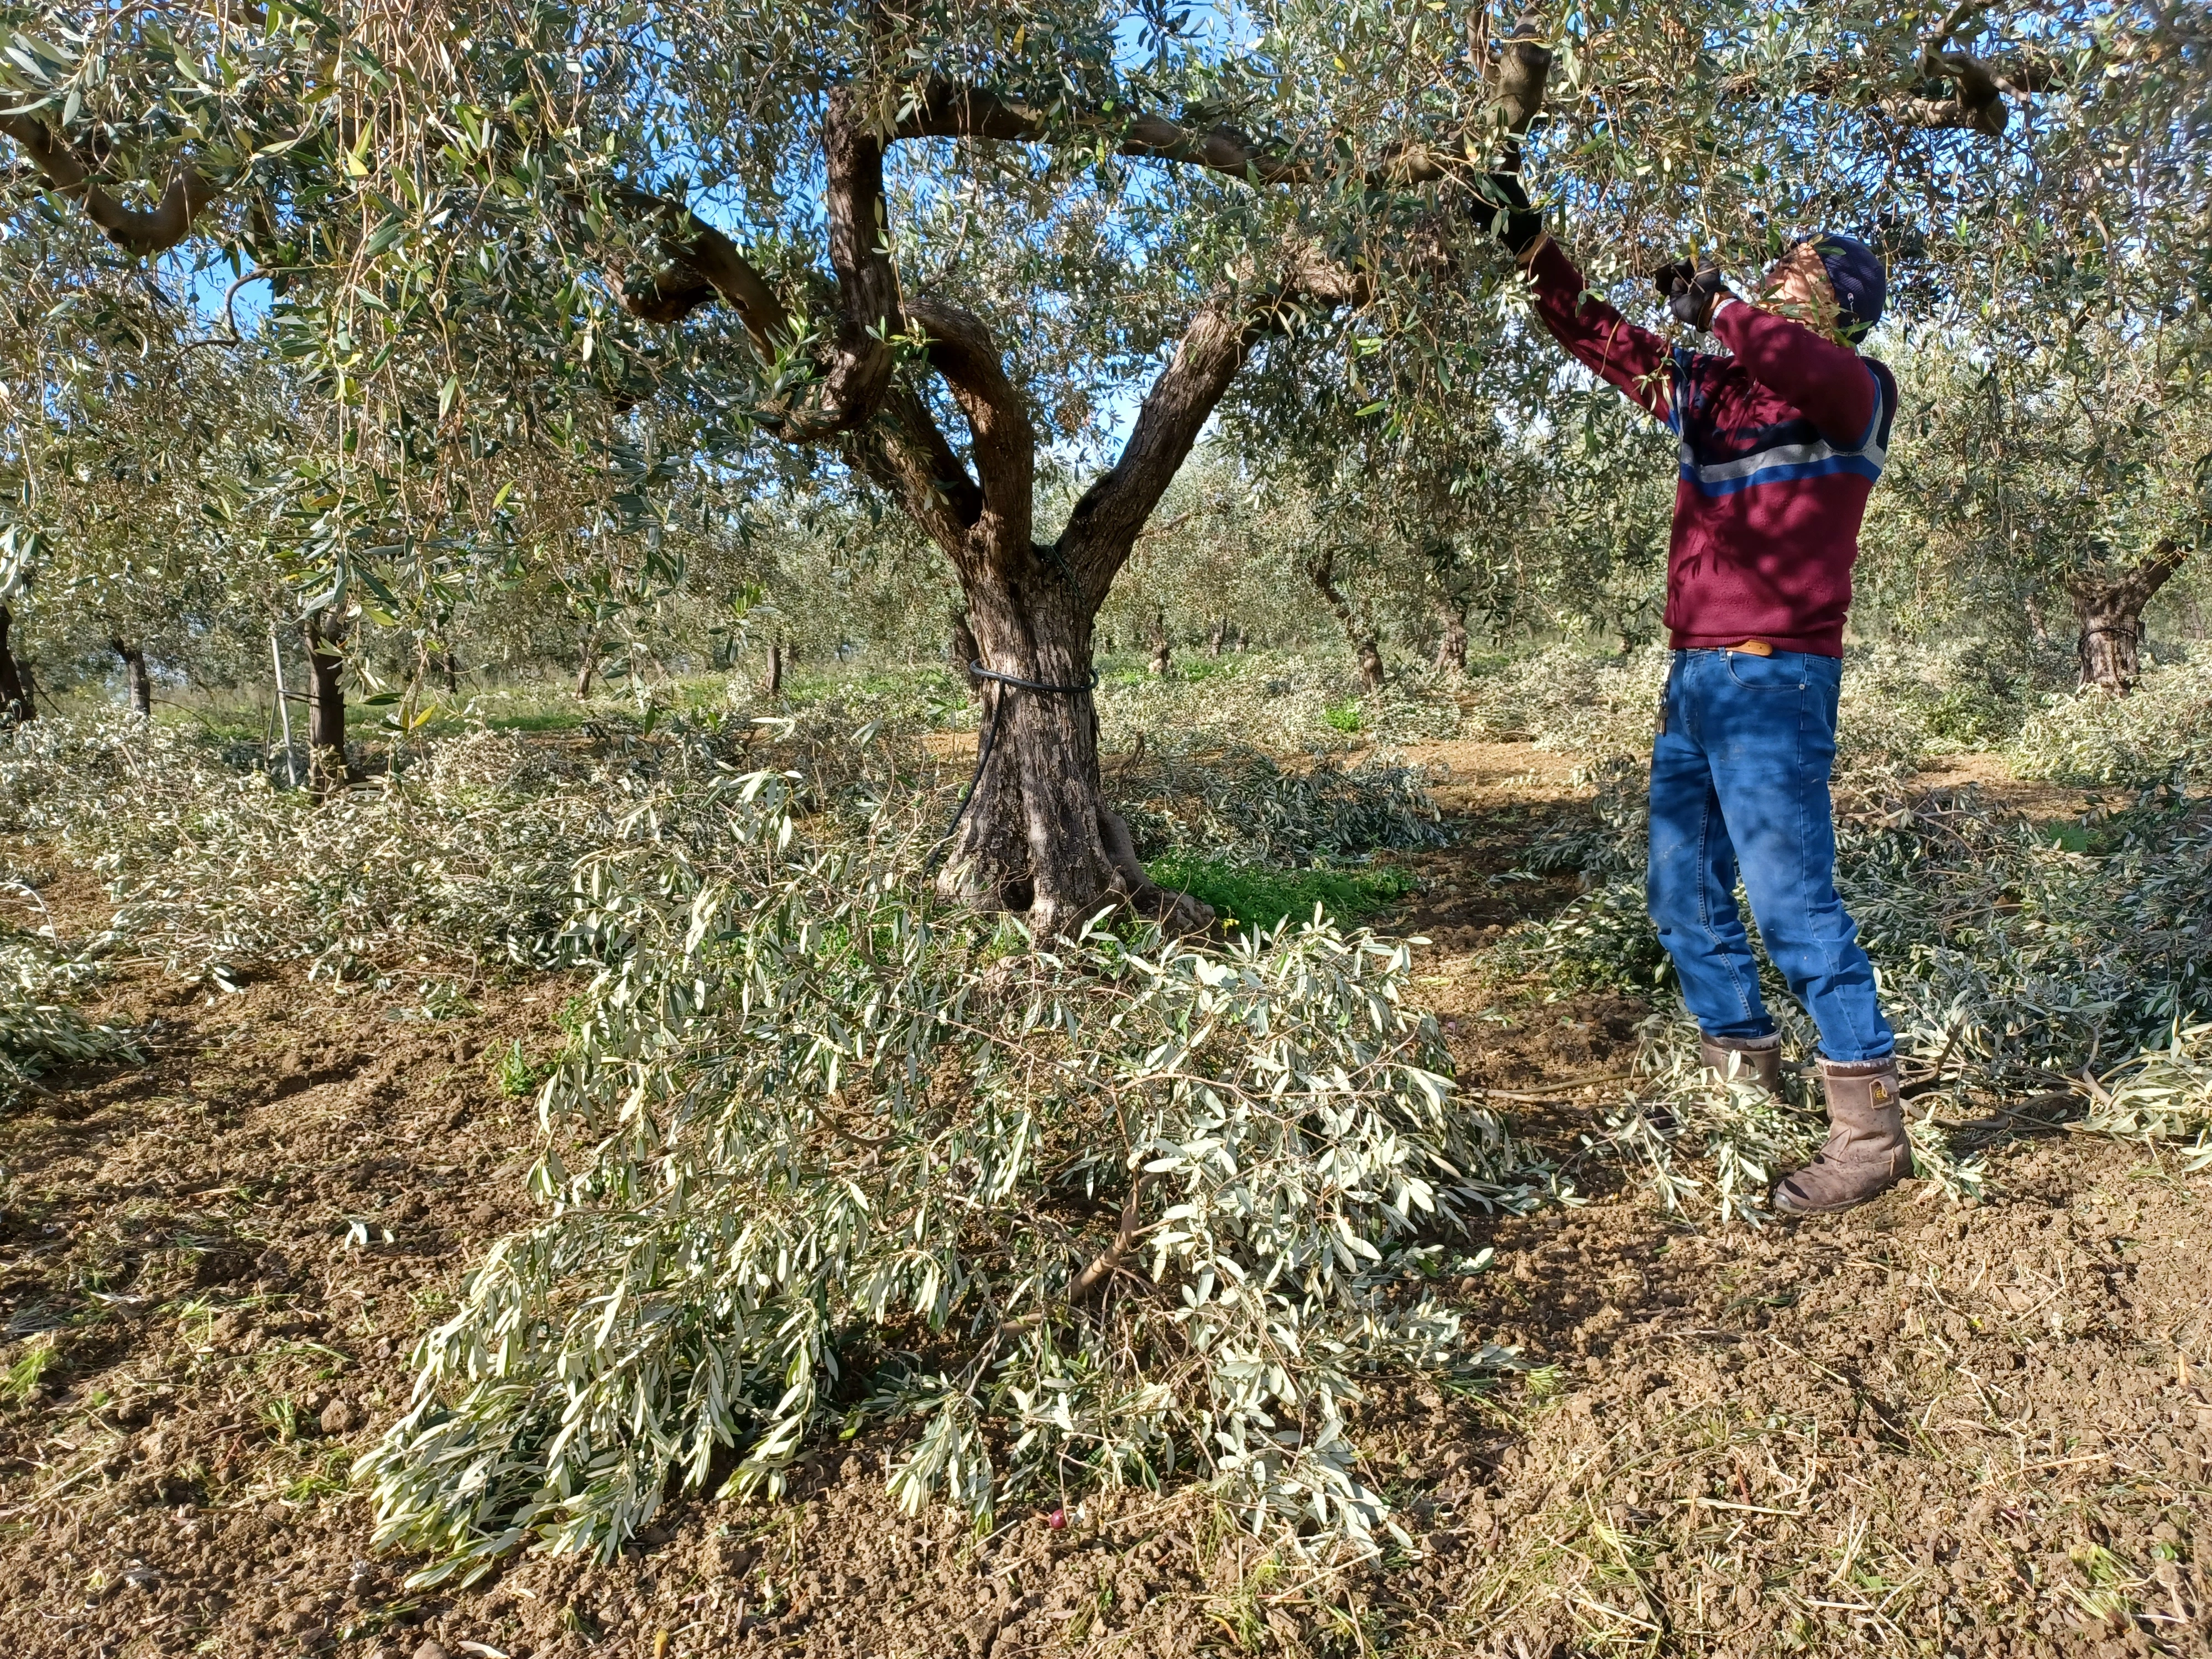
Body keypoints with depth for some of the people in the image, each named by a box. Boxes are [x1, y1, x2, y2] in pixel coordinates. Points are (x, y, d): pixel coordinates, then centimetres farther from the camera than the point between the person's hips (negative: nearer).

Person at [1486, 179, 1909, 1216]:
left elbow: (1800, 362, -25)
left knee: (1791, 899, -11)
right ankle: (1745, 1085, 25)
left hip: (1775, 677, -8)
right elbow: (1600, 337, 23)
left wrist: (1714, 306, -15)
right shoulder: (1709, 385, 17)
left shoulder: (1854, 393, -1)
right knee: (1685, 898, 11)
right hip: (1693, 674, 8)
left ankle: (1871, 1129, -1)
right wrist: (1531, 246, 18)